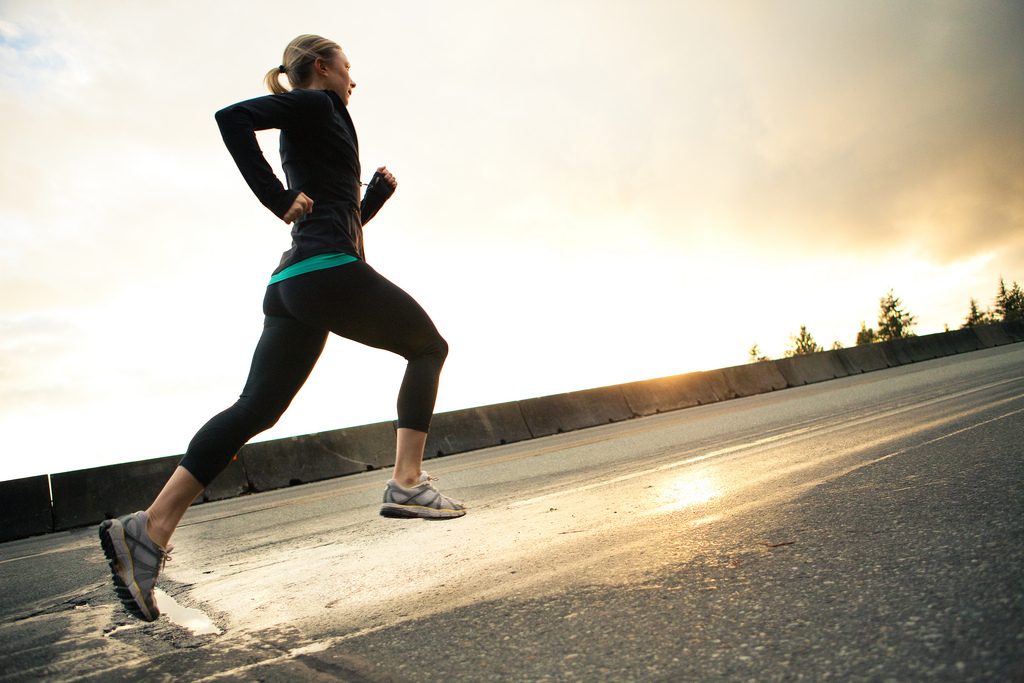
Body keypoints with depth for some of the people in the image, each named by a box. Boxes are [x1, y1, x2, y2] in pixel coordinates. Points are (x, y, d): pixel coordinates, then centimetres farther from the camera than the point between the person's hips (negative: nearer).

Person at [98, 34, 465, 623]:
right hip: (329, 272, -9)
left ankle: (153, 528, -6)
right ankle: (407, 483, -1)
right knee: (428, 347, 7)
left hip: (291, 285, 9)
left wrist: (379, 193, 24)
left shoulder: (305, 133, 32)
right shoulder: (317, 104, 6)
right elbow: (232, 116, -13)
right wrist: (280, 200, -13)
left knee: (256, 408, 1)